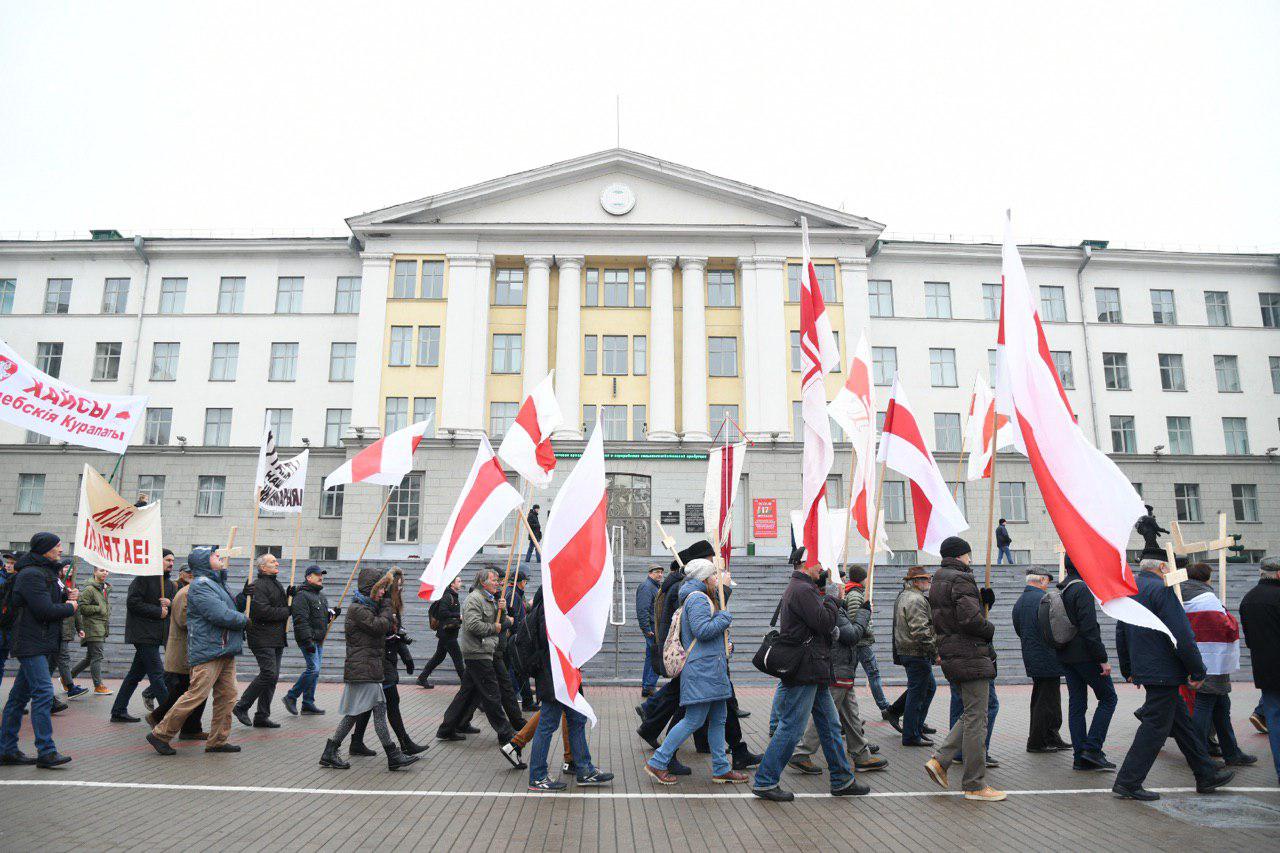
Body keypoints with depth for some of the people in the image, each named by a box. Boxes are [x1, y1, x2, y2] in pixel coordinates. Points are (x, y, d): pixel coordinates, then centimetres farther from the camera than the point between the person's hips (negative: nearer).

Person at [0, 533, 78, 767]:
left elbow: (53, 601, 21)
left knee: (19, 696, 14)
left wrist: (67, 596, 1)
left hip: (40, 644, 10)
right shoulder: (31, 575, -15)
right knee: (43, 693, -13)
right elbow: (45, 610, -22)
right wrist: (70, 607, -6)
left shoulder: (46, 573, 18)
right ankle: (46, 752, -13)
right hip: (31, 644, -10)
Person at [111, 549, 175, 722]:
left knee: (136, 674, 15)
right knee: (157, 673, -9)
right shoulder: (144, 578, -8)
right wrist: (158, 611, -15)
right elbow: (133, 602, -15)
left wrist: (170, 604, -7)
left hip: (156, 635, 9)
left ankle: (118, 712, 25)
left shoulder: (170, 585, 17)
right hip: (144, 634, -8)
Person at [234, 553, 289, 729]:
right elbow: (263, 611, -22)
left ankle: (262, 716, 15)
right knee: (269, 674, -13)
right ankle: (241, 707, 4)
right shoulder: (259, 585, -12)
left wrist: (290, 595, 7)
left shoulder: (277, 584, 20)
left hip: (277, 639, 9)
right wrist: (287, 612, -13)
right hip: (262, 638, -9)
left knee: (272, 676, 8)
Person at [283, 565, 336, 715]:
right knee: (313, 668, -13)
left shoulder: (321, 595, 18)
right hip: (308, 639, -9)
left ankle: (308, 703, 16)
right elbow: (301, 620, -19)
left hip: (319, 640, 9)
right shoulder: (302, 595, -11)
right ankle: (291, 697, 2)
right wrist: (308, 640, -24)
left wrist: (333, 613, 4)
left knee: (315, 670, 9)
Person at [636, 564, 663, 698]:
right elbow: (643, 610, -21)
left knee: (651, 657, 13)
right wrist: (647, 629, -23)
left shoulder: (656, 586, 20)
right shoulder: (646, 586, -13)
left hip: (655, 627, 10)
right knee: (657, 656, -10)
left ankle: (646, 688, 19)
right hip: (651, 627, -10)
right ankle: (649, 686, -6)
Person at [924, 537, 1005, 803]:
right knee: (976, 720, -1)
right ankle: (974, 785, 6)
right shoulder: (961, 579, -13)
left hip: (951, 658, 9)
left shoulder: (937, 582, 17)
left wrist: (984, 599, 10)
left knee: (970, 715, 17)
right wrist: (990, 629, -4)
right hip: (971, 656, -9)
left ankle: (940, 760, 11)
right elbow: (969, 618, -24)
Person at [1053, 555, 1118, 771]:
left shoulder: (1059, 592, 11)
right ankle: (1092, 748, -1)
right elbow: (1089, 628, -19)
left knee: (1076, 704, 10)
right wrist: (1103, 658, -15)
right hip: (1084, 654, -8)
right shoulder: (1082, 590, -14)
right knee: (1108, 697, 5)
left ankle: (1080, 756, 11)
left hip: (1065, 656, 8)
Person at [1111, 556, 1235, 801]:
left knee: (1181, 721, 19)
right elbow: (1181, 635, -20)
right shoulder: (1161, 589, -17)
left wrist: (1128, 670, 24)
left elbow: (1121, 635, 17)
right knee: (1155, 726, -2)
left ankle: (1206, 775, 31)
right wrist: (1198, 671, -11)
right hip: (1163, 672, -9)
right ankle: (1128, 782, 1)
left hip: (1143, 669, 9)